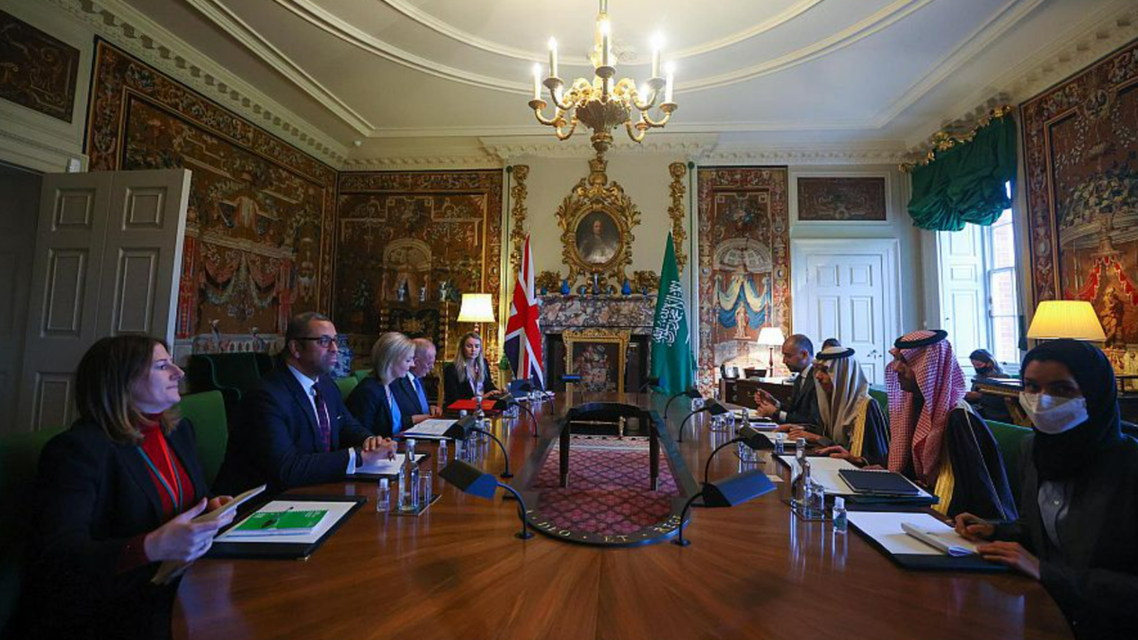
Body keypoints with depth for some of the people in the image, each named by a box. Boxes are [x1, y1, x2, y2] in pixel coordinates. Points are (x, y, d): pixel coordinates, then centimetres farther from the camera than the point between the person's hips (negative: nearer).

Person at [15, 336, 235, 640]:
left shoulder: (181, 429, 8)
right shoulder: (76, 448, -14)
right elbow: (59, 552, -23)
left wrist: (212, 508, -4)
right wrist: (151, 547, -39)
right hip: (104, 607, -6)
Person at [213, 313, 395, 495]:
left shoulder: (326, 384, 5)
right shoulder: (267, 397, -19)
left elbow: (349, 427, 13)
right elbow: (286, 469, -27)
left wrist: (370, 441, -9)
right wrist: (360, 456, -28)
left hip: (314, 491, 7)